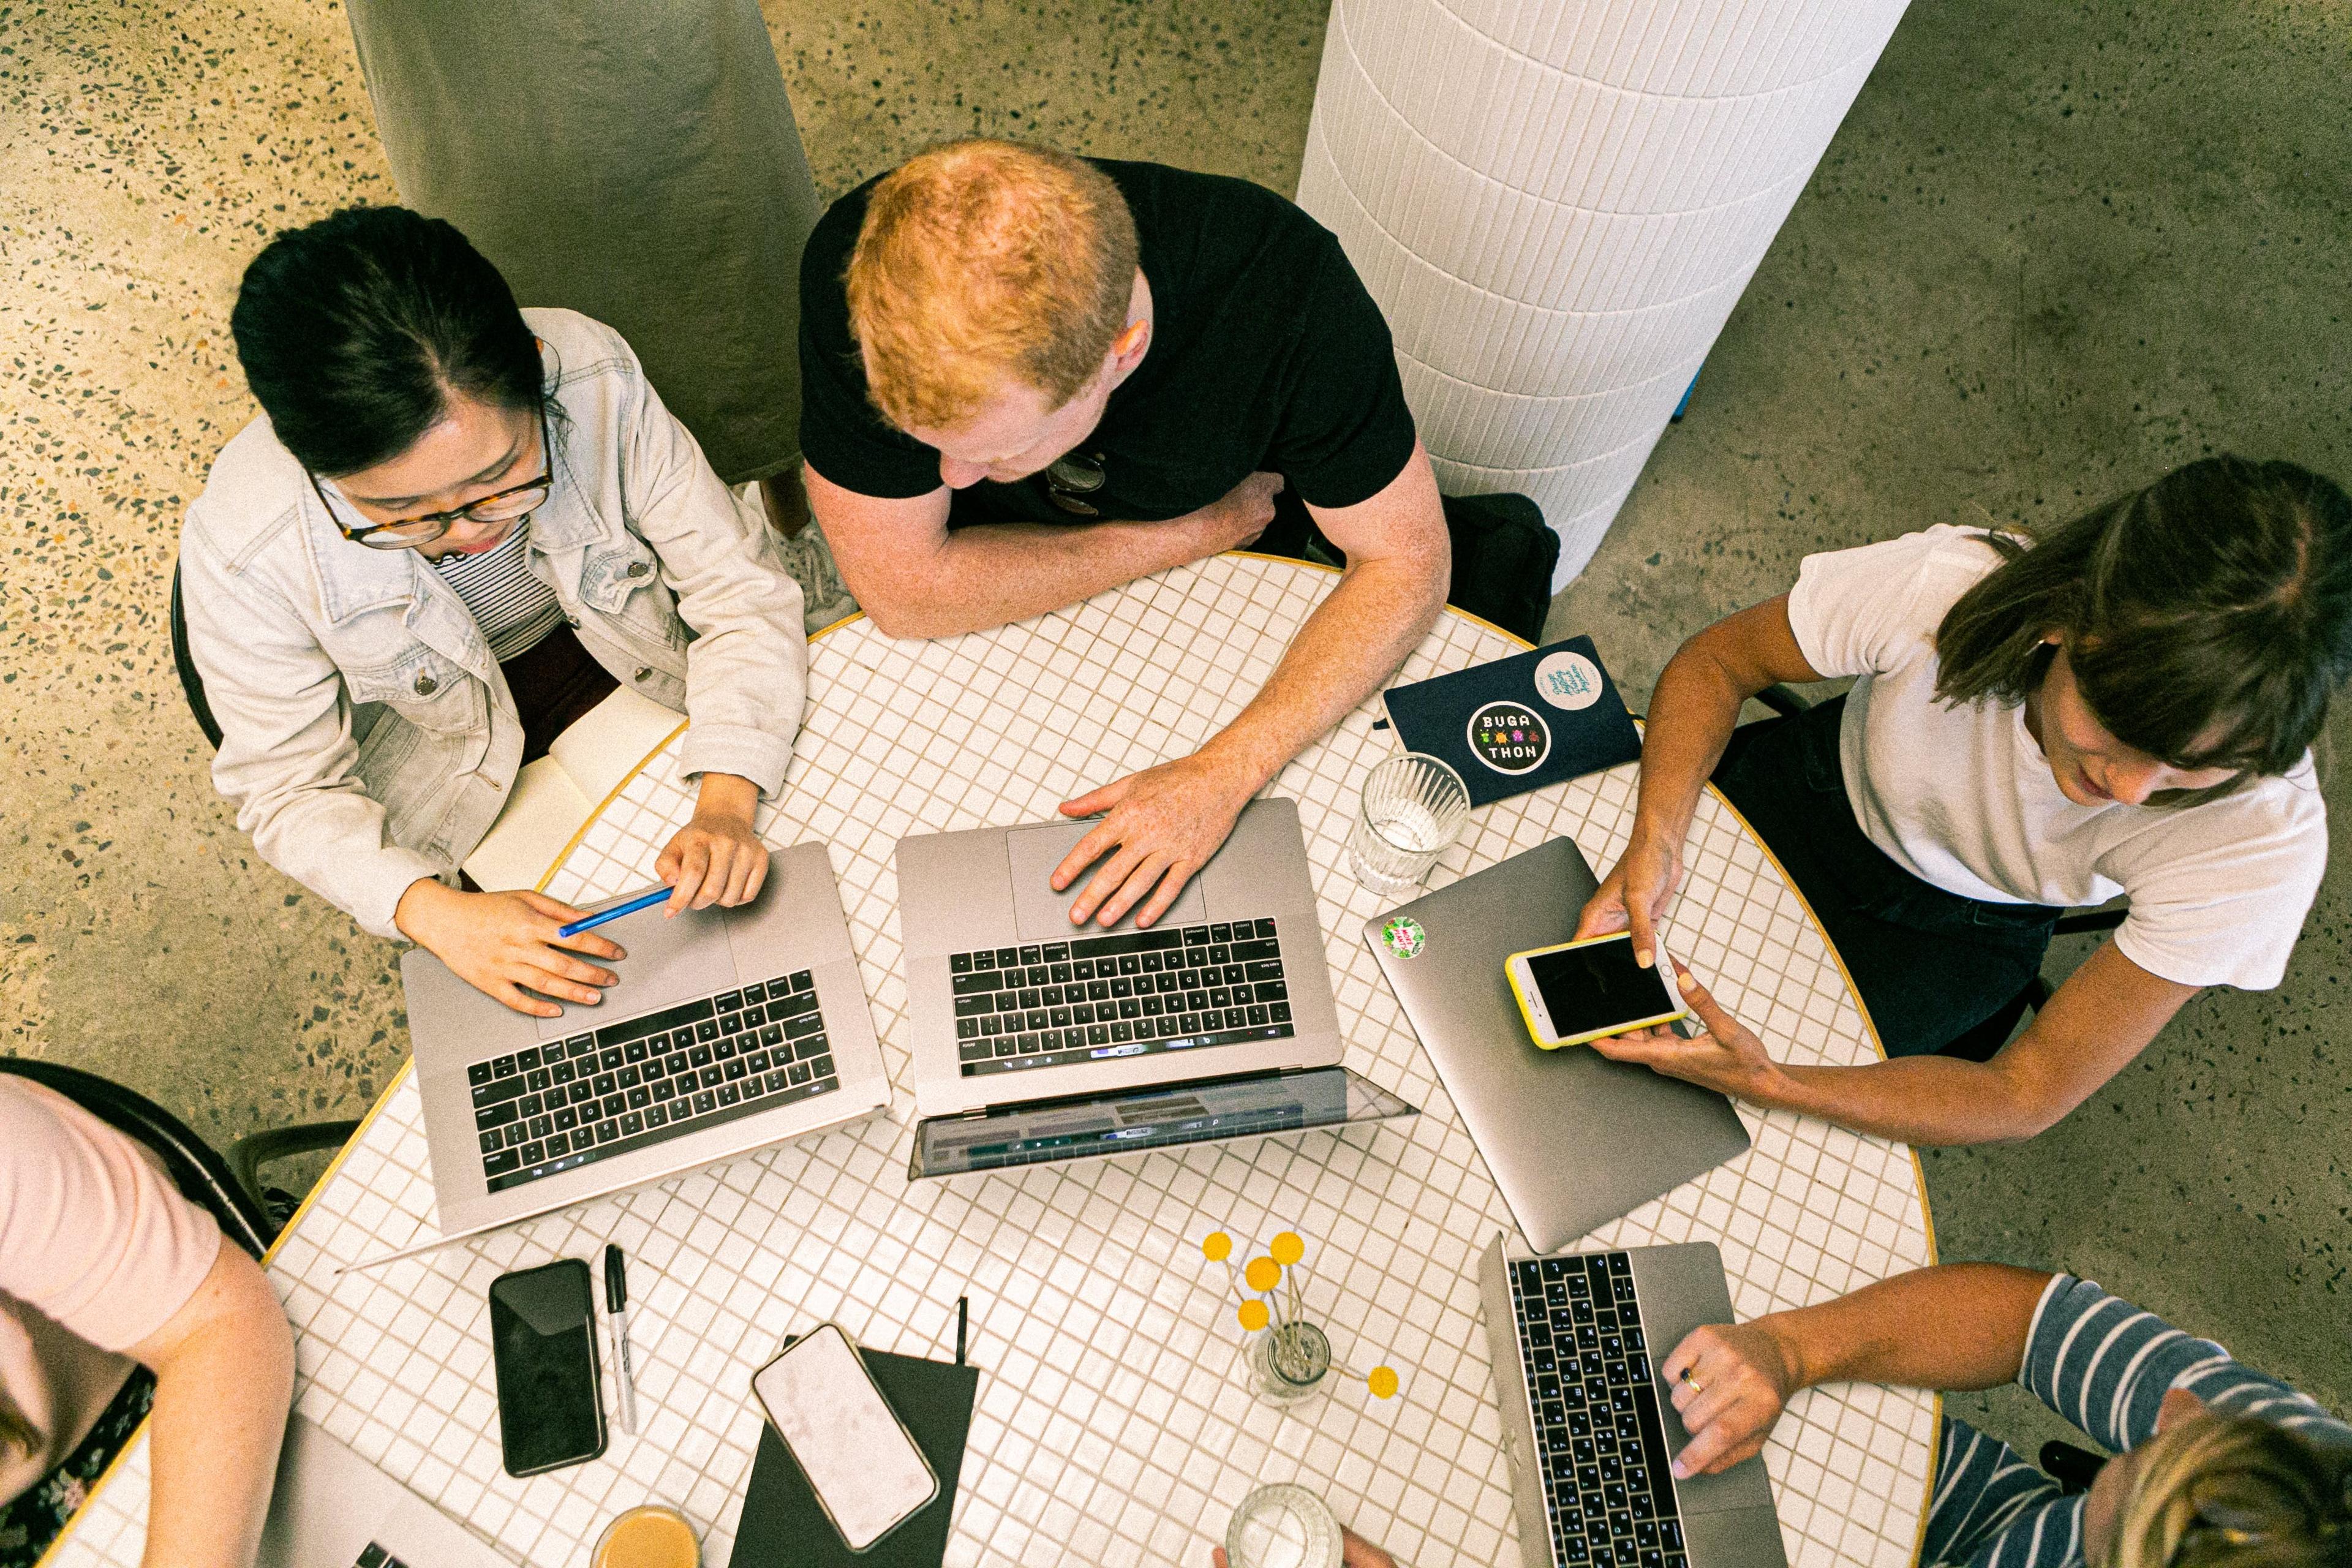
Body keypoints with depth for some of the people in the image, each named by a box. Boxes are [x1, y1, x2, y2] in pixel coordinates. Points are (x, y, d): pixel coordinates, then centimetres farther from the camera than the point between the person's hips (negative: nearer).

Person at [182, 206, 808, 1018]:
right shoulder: (242, 554, -32)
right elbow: (290, 789, -18)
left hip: (631, 656, 1)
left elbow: (741, 586, -24)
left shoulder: (597, 380, -33)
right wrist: (438, 913, -35)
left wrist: (725, 804, -37)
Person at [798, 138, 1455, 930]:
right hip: (1005, 597, -1)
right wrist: (1194, 532, -26)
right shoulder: (855, 273, -36)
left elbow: (1406, 563, -25)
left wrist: (1223, 774, -35)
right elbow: (902, 589, -28)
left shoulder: (1285, 287, -36)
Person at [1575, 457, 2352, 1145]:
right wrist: (1655, 841, -37)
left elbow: (2030, 1095, -27)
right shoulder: (1941, 583, -38)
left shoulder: (2265, 838, -35)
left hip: (1960, 929, -1)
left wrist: (1767, 1082, -44)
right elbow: (1717, 661, -18)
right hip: (1824, 794, 1)